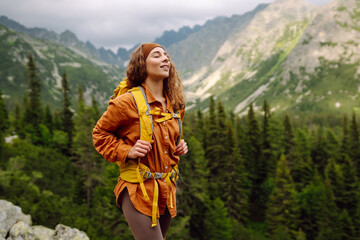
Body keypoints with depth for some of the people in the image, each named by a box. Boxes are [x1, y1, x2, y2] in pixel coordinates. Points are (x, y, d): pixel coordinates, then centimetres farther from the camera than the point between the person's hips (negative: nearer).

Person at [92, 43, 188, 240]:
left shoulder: (175, 105, 9)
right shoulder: (128, 102, -12)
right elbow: (100, 134, -1)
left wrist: (178, 148, 6)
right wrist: (126, 151, -15)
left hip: (167, 192, 7)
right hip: (138, 191, -7)